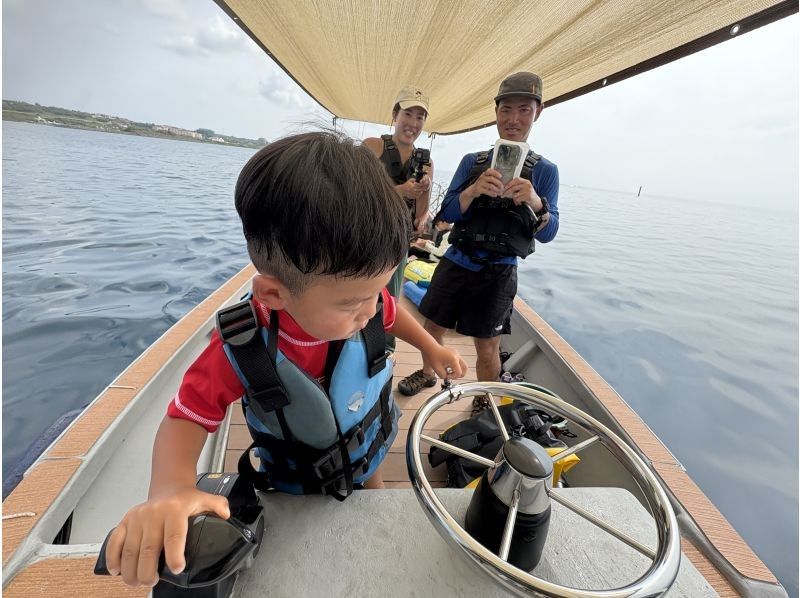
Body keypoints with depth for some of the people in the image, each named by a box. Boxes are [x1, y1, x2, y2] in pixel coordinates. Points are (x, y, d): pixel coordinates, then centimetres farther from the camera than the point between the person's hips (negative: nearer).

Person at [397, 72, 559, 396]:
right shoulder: (472, 161, 4)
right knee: (433, 325, 14)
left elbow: (547, 234, -5)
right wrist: (474, 190, -23)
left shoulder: (545, 171, 0)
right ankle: (427, 373, 43)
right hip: (456, 262, 3)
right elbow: (447, 214, -3)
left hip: (498, 272, -2)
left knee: (487, 348, 4)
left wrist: (535, 202, -26)